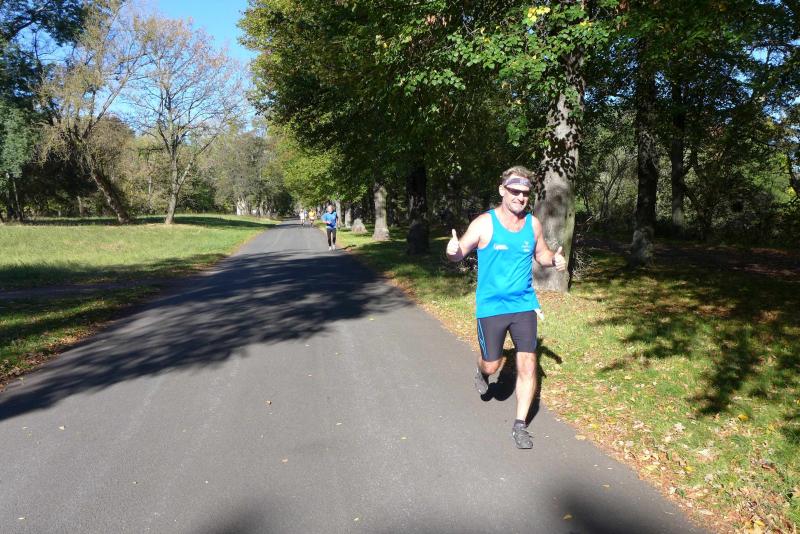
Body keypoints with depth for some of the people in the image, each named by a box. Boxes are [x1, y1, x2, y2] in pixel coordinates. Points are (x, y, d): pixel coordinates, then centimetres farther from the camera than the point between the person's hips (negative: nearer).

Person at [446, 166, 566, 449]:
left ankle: (520, 425, 13)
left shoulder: (533, 224, 1)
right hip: (491, 307, -2)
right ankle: (481, 372, 48)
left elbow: (540, 253, 16)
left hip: (524, 305, 3)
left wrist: (554, 259, -7)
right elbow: (460, 252, -6)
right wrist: (453, 251, -30)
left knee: (528, 364, -3)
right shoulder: (484, 224, -11)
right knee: (492, 365, 8)